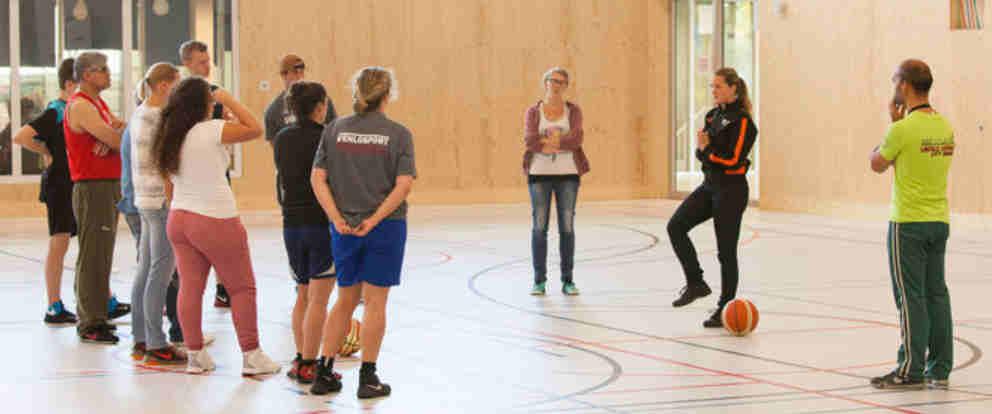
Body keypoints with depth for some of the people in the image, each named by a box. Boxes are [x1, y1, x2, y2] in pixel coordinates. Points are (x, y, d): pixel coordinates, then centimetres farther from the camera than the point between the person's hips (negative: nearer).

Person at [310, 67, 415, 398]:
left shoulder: (334, 130, 2)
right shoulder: (398, 134, -5)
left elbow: (318, 179, -3)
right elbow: (404, 185, -14)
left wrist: (337, 219, -8)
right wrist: (375, 219, -14)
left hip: (344, 227, 3)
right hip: (386, 227, -3)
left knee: (346, 300, 16)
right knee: (375, 300, 4)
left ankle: (324, 372, 16)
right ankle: (368, 377, 7)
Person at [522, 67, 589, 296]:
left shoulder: (573, 111, 5)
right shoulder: (533, 112, 4)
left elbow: (576, 138, -12)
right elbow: (530, 140, -13)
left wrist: (545, 142, -15)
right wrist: (562, 142, -13)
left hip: (567, 174, 1)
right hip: (539, 174, -1)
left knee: (567, 227, 0)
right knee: (539, 227, -2)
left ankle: (567, 280, 7)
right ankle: (539, 281, 4)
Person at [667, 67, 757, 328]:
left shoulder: (742, 121, -13)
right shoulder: (713, 115, 12)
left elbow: (734, 159, -19)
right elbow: (702, 152, 14)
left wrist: (707, 150, -11)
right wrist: (702, 148, -8)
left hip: (731, 190, -8)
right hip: (709, 185, 8)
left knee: (726, 251, -1)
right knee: (676, 226, -6)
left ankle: (725, 309, 10)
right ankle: (696, 284, 5)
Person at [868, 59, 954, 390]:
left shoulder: (903, 129, -15)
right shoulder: (945, 127, 7)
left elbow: (878, 165, -1)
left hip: (908, 223, -7)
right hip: (939, 221, 7)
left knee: (911, 297, -3)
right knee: (936, 294, 10)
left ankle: (911, 370, 0)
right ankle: (939, 369, 14)